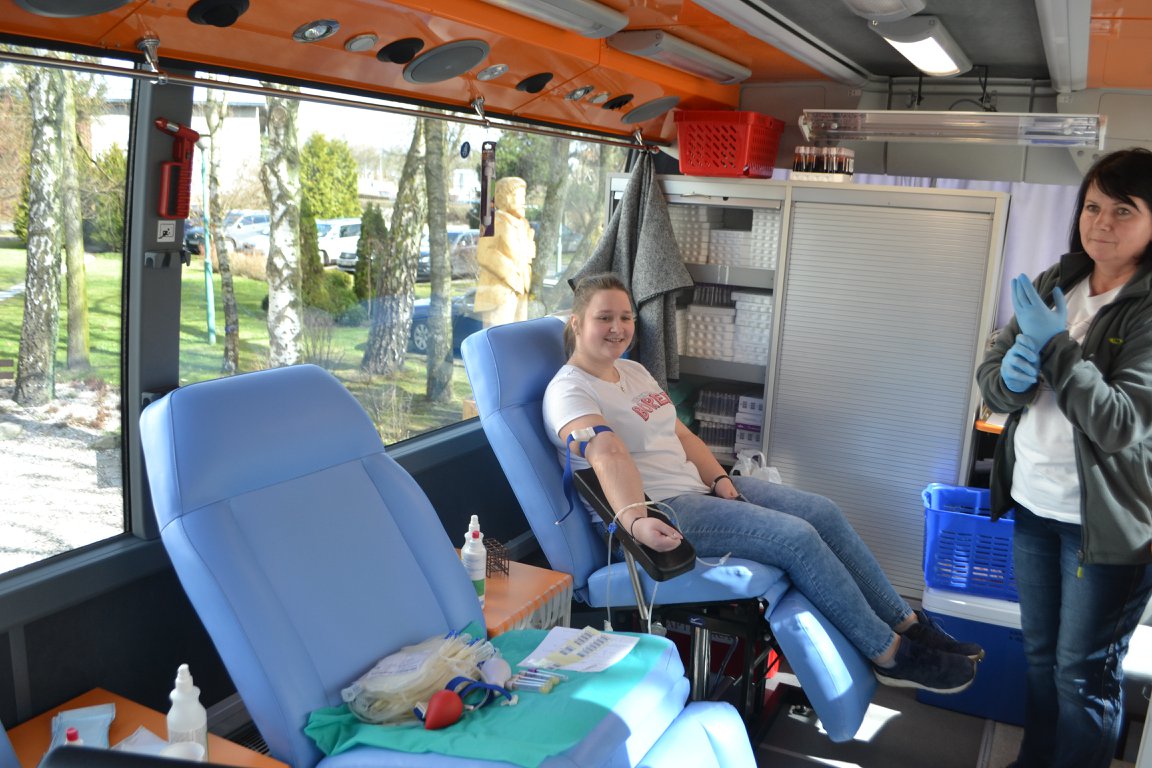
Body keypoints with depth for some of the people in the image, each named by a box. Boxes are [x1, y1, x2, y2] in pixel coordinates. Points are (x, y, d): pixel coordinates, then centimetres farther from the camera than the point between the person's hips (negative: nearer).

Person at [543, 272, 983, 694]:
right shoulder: (568, 392, -13)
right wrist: (636, 520, -45)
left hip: (698, 486, 9)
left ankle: (907, 624, 8)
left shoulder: (633, 371, 15)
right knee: (797, 536, -19)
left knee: (824, 513, -2)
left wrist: (720, 479, -3)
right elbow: (609, 457, -31)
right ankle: (892, 657, -6)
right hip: (657, 512, -9)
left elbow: (679, 433, 13)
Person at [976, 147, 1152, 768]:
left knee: (1083, 673, 9)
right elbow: (991, 380, 5)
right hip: (1033, 504, 6)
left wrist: (1055, 347, -24)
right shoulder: (1054, 284, 3)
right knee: (1040, 653, 21)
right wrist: (1010, 377, -18)